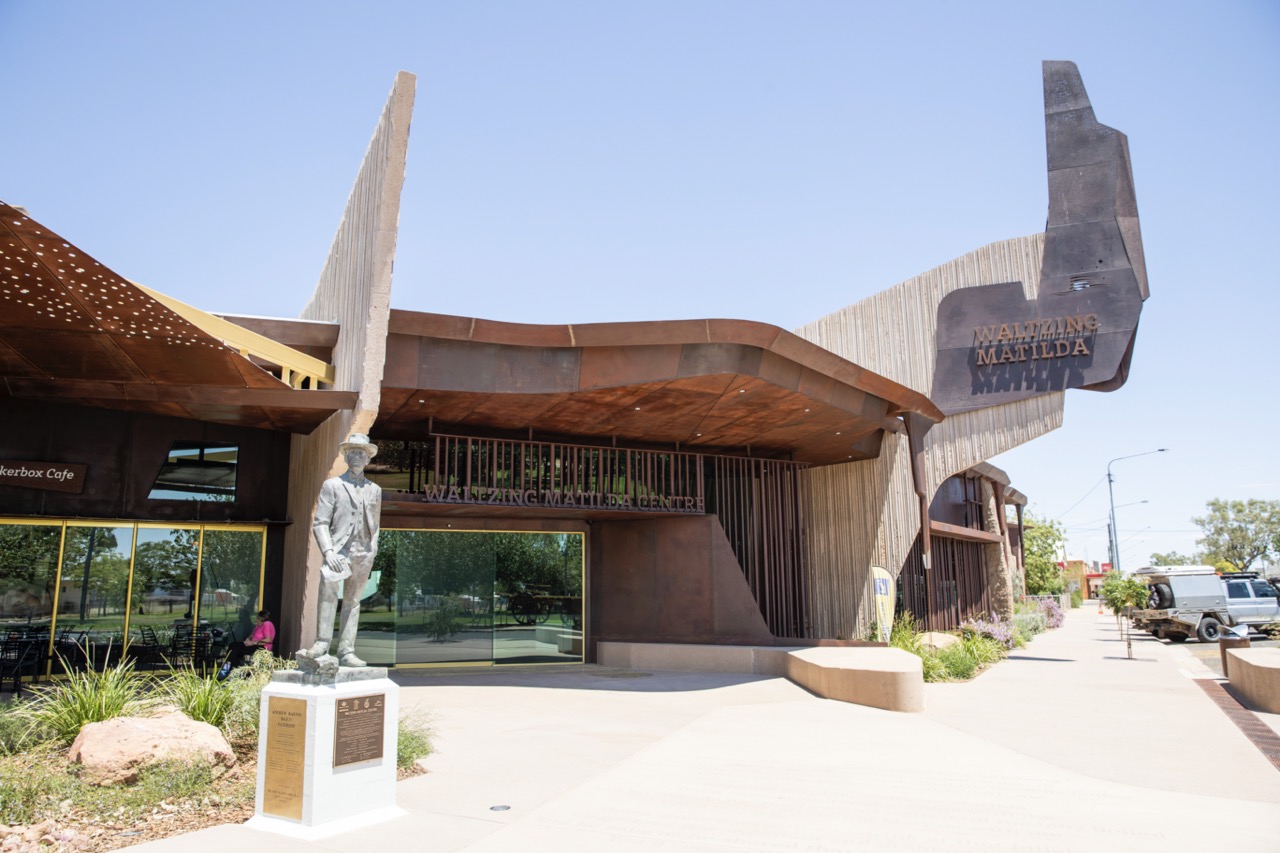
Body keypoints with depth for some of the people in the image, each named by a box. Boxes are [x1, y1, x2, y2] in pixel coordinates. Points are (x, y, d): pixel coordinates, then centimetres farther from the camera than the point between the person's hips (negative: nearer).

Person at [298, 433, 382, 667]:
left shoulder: (375, 490, 16)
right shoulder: (332, 485, 6)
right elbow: (319, 524, 0)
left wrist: (373, 552, 9)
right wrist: (328, 551, -14)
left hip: (363, 554, 4)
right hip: (339, 550, -3)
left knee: (352, 602, 4)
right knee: (328, 586, -28)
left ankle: (346, 652, 8)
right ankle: (322, 643, -27)